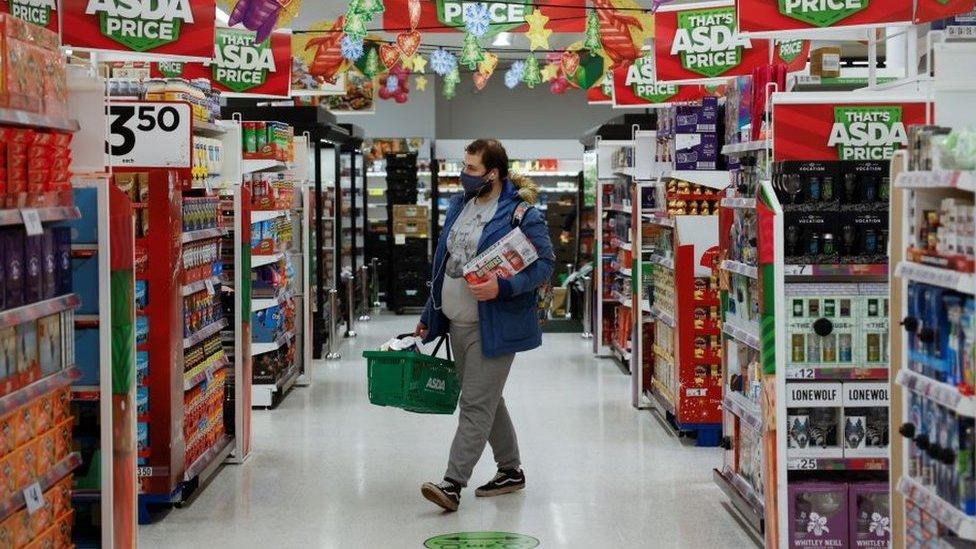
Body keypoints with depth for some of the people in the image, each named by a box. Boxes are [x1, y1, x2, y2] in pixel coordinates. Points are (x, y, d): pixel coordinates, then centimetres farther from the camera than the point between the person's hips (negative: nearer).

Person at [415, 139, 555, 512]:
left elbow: (545, 263, -14)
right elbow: (443, 261, 17)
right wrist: (429, 316, 18)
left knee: (476, 404, -8)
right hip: (457, 323, 8)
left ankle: (452, 484, -10)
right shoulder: (459, 206, 11)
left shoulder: (522, 214, -13)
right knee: (487, 399, 17)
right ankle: (511, 470, 30)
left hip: (493, 326, -8)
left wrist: (502, 287, -27)